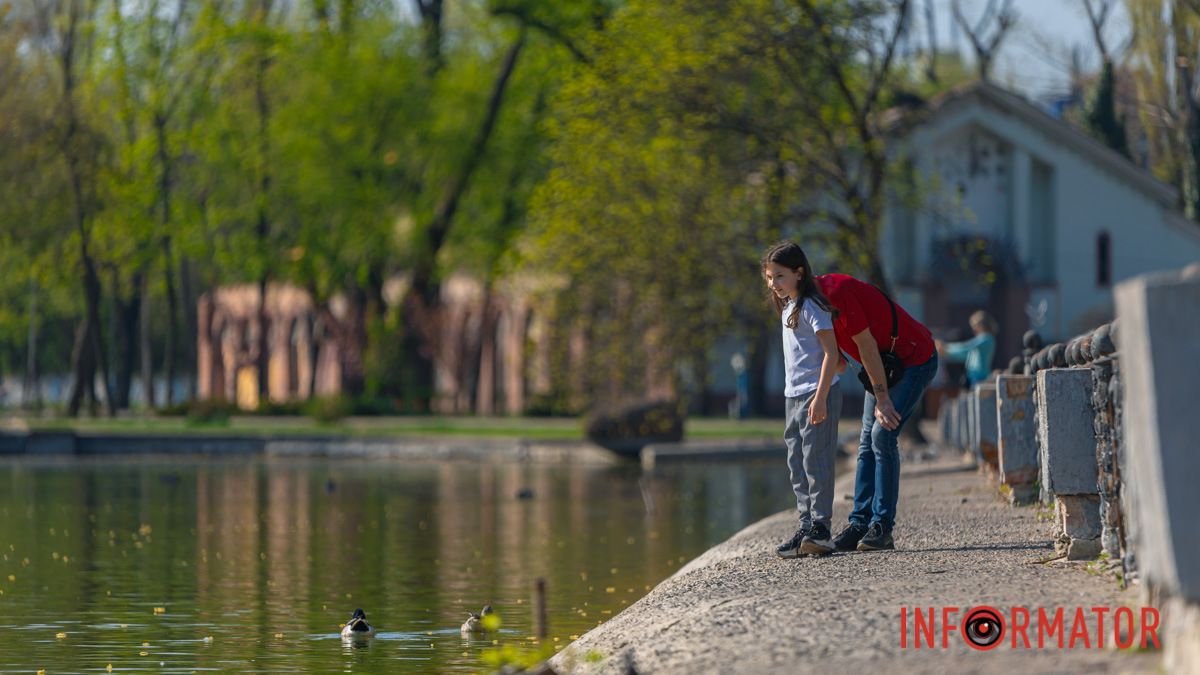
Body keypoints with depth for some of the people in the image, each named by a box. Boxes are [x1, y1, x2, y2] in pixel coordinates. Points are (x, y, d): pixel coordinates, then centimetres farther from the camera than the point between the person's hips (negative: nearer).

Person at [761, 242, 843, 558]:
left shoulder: (810, 307, -13)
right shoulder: (787, 307, 15)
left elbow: (831, 353, -17)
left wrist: (820, 398, -22)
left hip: (817, 393, -9)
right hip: (794, 396, 9)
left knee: (815, 460, -10)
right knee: (797, 464, 8)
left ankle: (821, 528, -10)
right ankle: (806, 526, 10)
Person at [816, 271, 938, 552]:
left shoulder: (837, 292, -27)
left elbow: (866, 344, -25)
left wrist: (882, 397, -22)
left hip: (915, 359, -10)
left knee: (882, 435, -17)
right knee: (867, 441, 1)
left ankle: (882, 526, -17)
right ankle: (861, 523, -3)